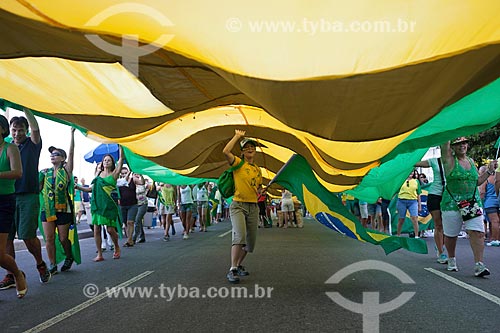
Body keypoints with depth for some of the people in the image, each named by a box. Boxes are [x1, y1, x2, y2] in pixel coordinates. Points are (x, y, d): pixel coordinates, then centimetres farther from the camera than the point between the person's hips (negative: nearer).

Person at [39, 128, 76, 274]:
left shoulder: (66, 170, 1)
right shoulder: (45, 172, 10)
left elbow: (71, 153, -7)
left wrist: (72, 134, -10)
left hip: (63, 209, -3)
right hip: (47, 209, 3)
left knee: (63, 238, 4)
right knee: (49, 238, 0)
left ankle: (69, 258, 29)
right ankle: (52, 265, 10)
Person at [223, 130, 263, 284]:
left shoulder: (258, 169, 15)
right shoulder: (238, 163, -3)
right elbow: (226, 151, -22)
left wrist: (260, 191, 10)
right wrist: (237, 136, -12)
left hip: (253, 207, 6)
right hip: (238, 206, -6)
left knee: (251, 241, 9)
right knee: (240, 236, -24)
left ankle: (239, 265, 31)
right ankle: (232, 270, -17)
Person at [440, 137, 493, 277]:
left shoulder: (471, 161, 14)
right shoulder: (449, 159, -1)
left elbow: (477, 181, 21)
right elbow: (445, 144, -16)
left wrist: (489, 171, 11)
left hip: (473, 202, 4)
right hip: (452, 203, -4)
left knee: (478, 233, -11)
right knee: (451, 235, 7)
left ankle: (479, 265, -10)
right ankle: (451, 260, 28)